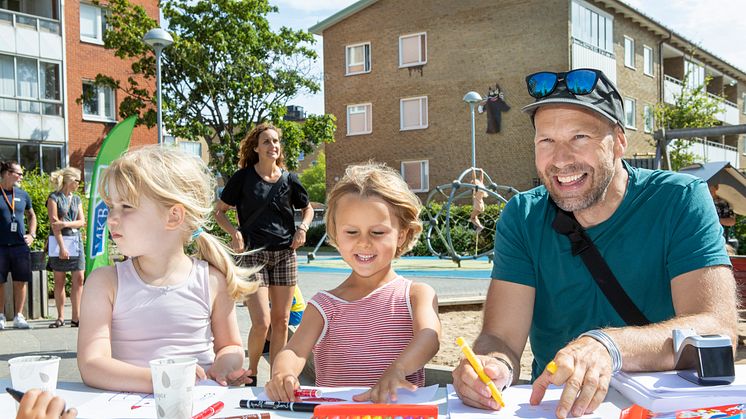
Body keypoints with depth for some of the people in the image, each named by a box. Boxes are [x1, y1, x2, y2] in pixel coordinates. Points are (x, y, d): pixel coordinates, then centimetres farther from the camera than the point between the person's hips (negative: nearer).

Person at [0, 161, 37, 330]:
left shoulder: (22, 195, 10)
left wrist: (31, 234, 12)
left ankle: (19, 316, 12)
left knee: (20, 281, 4)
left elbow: (31, 216, 24)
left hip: (20, 245, 4)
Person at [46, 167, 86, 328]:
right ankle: (60, 318, 8)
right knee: (59, 281, 1)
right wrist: (62, 247, -15)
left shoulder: (76, 199, 14)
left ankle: (76, 317, 1)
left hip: (76, 240, 5)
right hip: (59, 241, -5)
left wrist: (66, 224, -13)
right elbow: (54, 224, -10)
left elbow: (82, 222, 7)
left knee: (78, 279, -2)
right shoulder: (54, 198, -3)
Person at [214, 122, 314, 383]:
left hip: (285, 255, 3)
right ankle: (251, 372, 13)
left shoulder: (289, 180, 7)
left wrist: (303, 228, 2)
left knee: (281, 322, 6)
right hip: (253, 254, -3)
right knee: (261, 322, -12)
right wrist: (235, 233, -10)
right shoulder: (243, 177, -1)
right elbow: (219, 211, 6)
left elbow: (308, 208, 22)